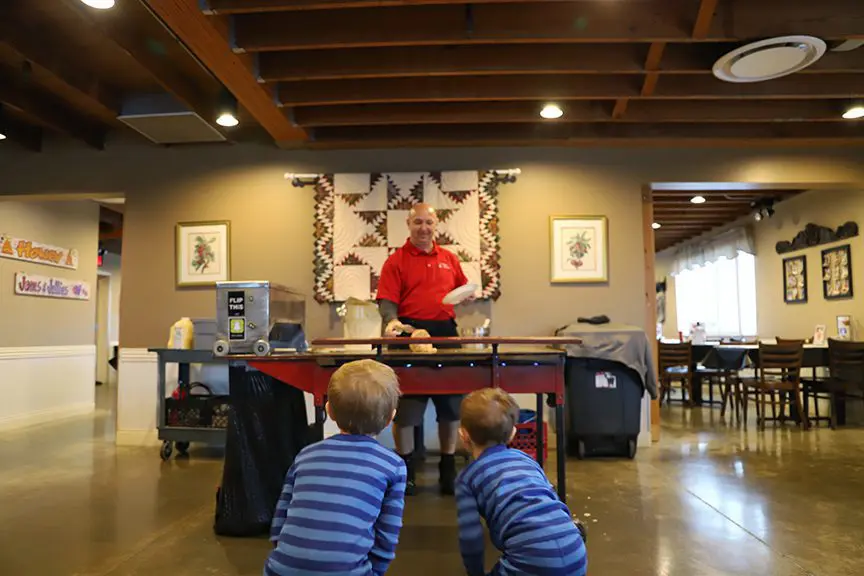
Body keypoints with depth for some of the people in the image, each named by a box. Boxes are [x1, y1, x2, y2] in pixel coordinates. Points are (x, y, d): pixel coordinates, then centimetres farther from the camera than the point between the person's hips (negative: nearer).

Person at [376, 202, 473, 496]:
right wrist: (392, 321, -27)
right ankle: (405, 469, 19)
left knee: (451, 404, 9)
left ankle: (448, 468, 23)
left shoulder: (450, 258, 13)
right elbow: (387, 300, -9)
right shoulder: (396, 261, 0)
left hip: (446, 332, 4)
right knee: (405, 405, 3)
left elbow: (462, 289, 23)